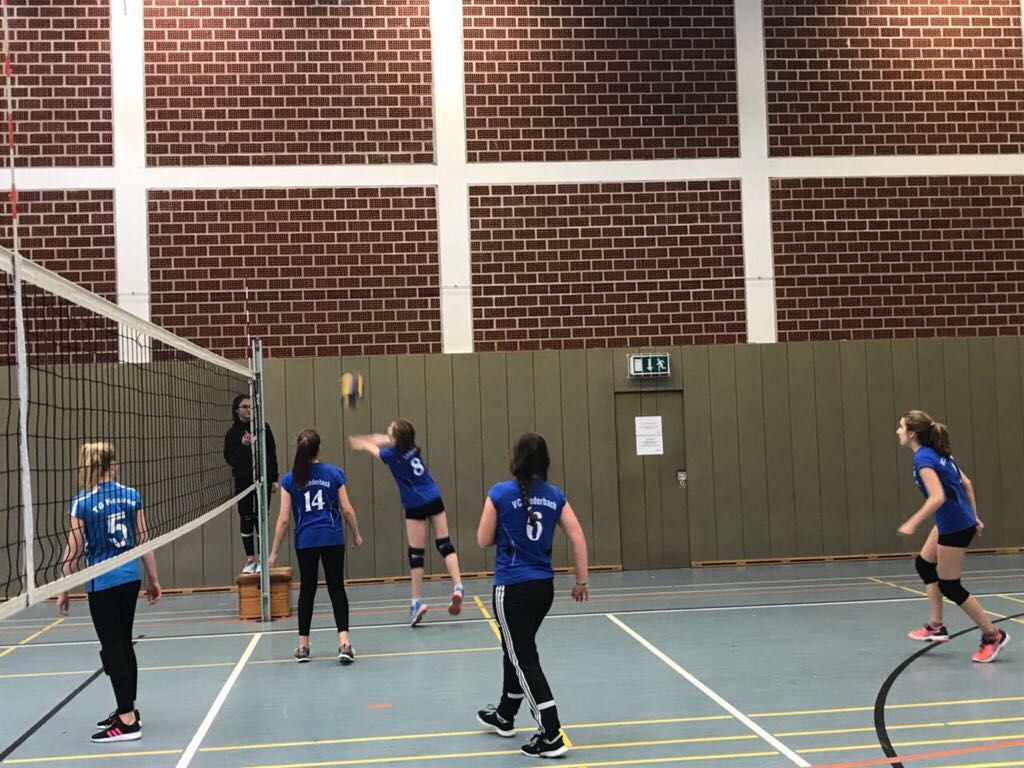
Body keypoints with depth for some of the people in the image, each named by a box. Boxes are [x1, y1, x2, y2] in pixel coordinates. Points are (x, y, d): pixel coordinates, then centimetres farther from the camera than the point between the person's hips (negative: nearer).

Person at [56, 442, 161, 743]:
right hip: (131, 578, 5)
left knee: (112, 649, 0)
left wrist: (63, 589, -1)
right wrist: (153, 578, 15)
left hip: (102, 583, -5)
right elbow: (143, 541, 6)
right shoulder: (131, 495, 2)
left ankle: (128, 722, 2)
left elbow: (74, 550, -10)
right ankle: (127, 710, 28)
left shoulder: (81, 503, -11)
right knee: (123, 643, 17)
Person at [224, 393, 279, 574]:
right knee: (245, 518, 3)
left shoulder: (263, 427, 2)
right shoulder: (232, 433, 3)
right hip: (242, 481, 1)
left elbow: (272, 453, 4)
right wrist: (243, 445, -18)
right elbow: (229, 458, -3)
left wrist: (274, 478, 1)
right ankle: (250, 559, 12)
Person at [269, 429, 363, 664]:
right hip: (333, 539, -1)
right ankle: (344, 644, -7)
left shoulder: (290, 480, -2)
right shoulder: (334, 473, -2)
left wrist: (274, 552, 3)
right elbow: (347, 509, -1)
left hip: (305, 541, 1)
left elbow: (284, 519, -3)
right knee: (337, 588, 5)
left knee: (307, 590, 13)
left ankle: (303, 646, 19)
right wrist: (357, 535, 13)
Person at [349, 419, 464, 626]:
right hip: (435, 500, 6)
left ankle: (417, 602, 4)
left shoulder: (392, 455, -13)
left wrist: (361, 443, 33)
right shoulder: (409, 445, 1)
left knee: (416, 555, 1)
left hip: (416, 506, -5)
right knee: (444, 543, 7)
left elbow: (372, 447, 11)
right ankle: (457, 586, -6)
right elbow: (382, 440, 23)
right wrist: (361, 440, 33)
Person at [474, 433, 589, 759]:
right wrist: (581, 581, 7)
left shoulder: (499, 493, -10)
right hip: (544, 587, 6)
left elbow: (484, 540, -3)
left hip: (512, 588, -6)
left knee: (524, 659, 0)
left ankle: (552, 736, -4)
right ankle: (504, 716, 42)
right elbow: (578, 539, -1)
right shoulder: (555, 496, 1)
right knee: (516, 650, 24)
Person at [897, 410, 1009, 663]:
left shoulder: (923, 458, -20)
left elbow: (937, 497, -29)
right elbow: (966, 483, 14)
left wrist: (913, 523, -24)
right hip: (952, 522, 10)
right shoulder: (938, 453, 8)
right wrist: (973, 517, 19)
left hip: (954, 527, -10)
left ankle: (993, 635, 10)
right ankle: (936, 626, 24)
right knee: (924, 564, 20)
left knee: (949, 586, 1)